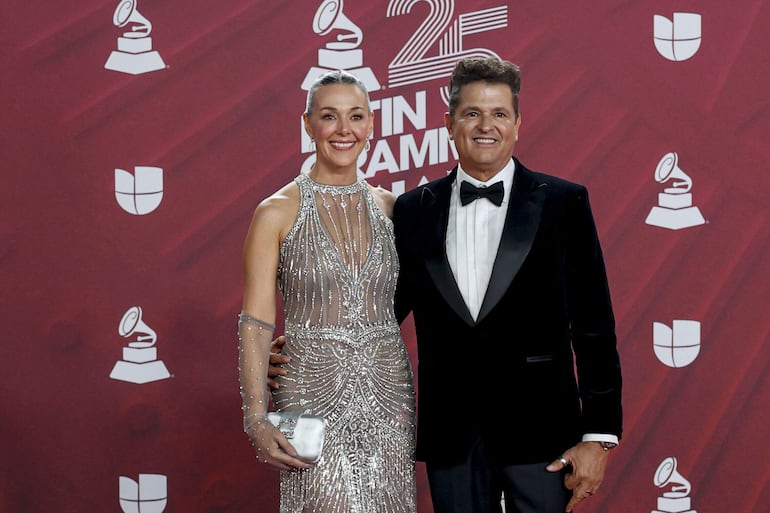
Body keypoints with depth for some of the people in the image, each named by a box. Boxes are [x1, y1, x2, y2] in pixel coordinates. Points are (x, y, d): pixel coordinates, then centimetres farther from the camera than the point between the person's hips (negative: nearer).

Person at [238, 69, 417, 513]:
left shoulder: (390, 207, 7)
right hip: (313, 399, -3)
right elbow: (256, 323, -6)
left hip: (388, 395, 4)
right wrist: (257, 419, -14)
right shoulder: (277, 213, -3)